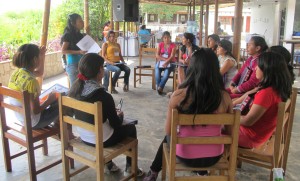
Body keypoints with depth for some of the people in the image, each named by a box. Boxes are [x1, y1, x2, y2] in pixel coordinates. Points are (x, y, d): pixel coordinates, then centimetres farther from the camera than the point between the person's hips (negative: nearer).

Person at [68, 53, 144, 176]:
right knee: (131, 128, 19)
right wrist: (120, 115, 6)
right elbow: (116, 125, -16)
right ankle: (130, 168, 32)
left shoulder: (75, 89, -9)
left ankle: (107, 163, 39)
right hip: (100, 140, -6)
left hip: (83, 136, 6)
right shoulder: (104, 96, -28)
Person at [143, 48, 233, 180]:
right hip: (214, 156, 2)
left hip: (185, 155, -2)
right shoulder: (225, 97, -14)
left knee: (168, 138, 31)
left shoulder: (179, 95, -20)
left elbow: (168, 131, -8)